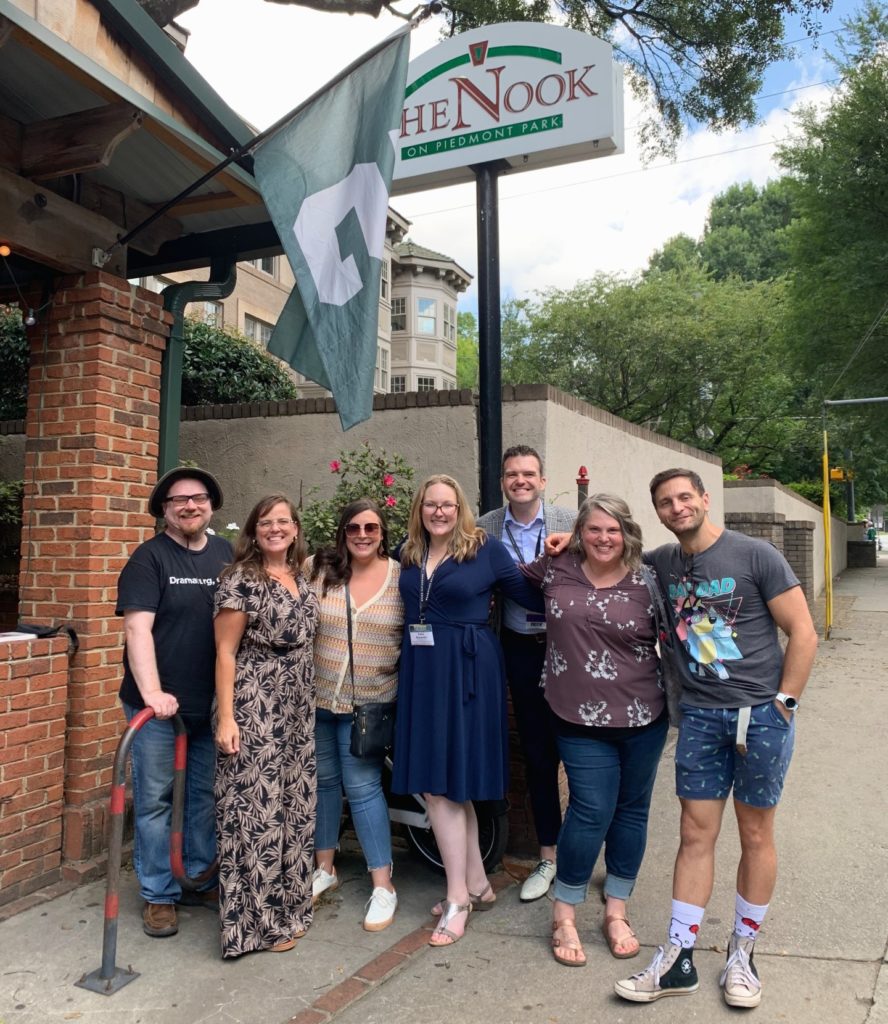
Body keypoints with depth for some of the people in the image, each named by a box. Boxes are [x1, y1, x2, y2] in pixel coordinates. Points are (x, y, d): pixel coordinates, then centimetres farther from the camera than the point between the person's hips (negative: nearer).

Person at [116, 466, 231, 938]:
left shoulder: (226, 553, 7)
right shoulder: (149, 557, -7)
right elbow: (137, 629, -16)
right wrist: (152, 692, -26)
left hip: (214, 703, 5)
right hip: (159, 704, -4)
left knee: (207, 795, 15)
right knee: (155, 800, 6)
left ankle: (200, 879, 31)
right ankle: (158, 896, 20)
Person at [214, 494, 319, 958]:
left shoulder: (302, 580, 11)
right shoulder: (240, 580, -9)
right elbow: (225, 653, -11)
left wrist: (310, 706, 15)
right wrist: (226, 717, -16)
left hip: (297, 710, 7)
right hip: (254, 709, -7)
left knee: (292, 806, 14)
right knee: (255, 807, -2)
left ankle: (286, 907, 29)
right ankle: (257, 919, 12)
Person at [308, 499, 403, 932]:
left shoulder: (401, 577, -6)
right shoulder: (317, 569, -4)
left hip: (369, 702, -2)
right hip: (317, 697, 2)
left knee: (363, 787, -1)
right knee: (322, 780, 15)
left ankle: (383, 885, 13)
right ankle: (324, 867, 34)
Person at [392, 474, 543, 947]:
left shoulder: (485, 548, -4)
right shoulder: (408, 554, 9)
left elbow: (532, 597, -2)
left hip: (466, 671, -5)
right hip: (420, 670, 6)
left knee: (444, 781, -2)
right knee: (437, 781, 10)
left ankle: (458, 898, 14)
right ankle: (477, 884, 27)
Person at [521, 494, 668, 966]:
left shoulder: (647, 582, -4)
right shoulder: (556, 568, -1)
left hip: (643, 717, 1)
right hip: (580, 719, -1)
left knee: (632, 809, 12)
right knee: (593, 810, -3)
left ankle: (616, 911, 30)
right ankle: (563, 914, 17)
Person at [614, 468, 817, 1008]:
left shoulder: (755, 555, -7)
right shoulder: (663, 563, 5)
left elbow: (804, 633, -6)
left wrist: (783, 706, -8)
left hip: (761, 713, -3)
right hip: (700, 716, 3)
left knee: (756, 835, 9)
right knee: (697, 834, 6)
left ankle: (742, 954, 25)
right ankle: (678, 960, 16)